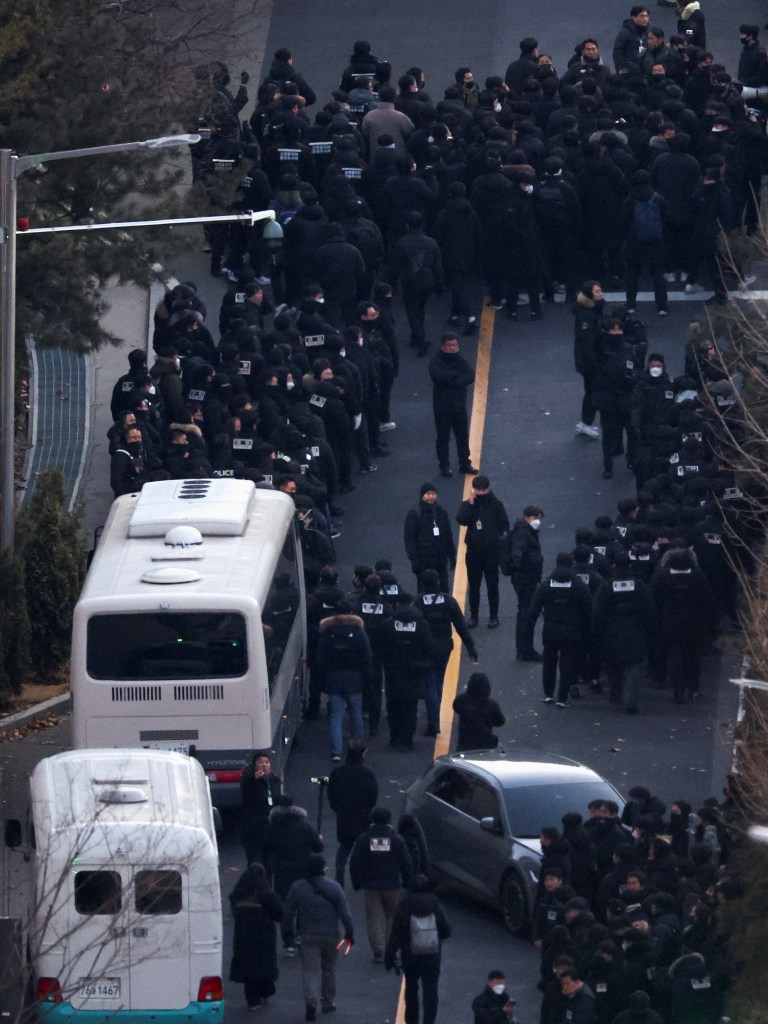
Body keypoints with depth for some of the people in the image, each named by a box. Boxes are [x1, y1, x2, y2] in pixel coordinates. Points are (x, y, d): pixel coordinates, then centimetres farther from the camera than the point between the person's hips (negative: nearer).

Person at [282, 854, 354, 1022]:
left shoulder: (297, 888, -3)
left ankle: (311, 1001, -23)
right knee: (328, 970, 17)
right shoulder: (334, 888, -6)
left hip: (308, 936, -1)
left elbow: (288, 913, 2)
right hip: (330, 935, 1)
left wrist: (288, 932, 14)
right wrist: (349, 933, 4)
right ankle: (328, 1003, 26)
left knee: (310, 970, -3)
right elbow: (345, 913, -5)